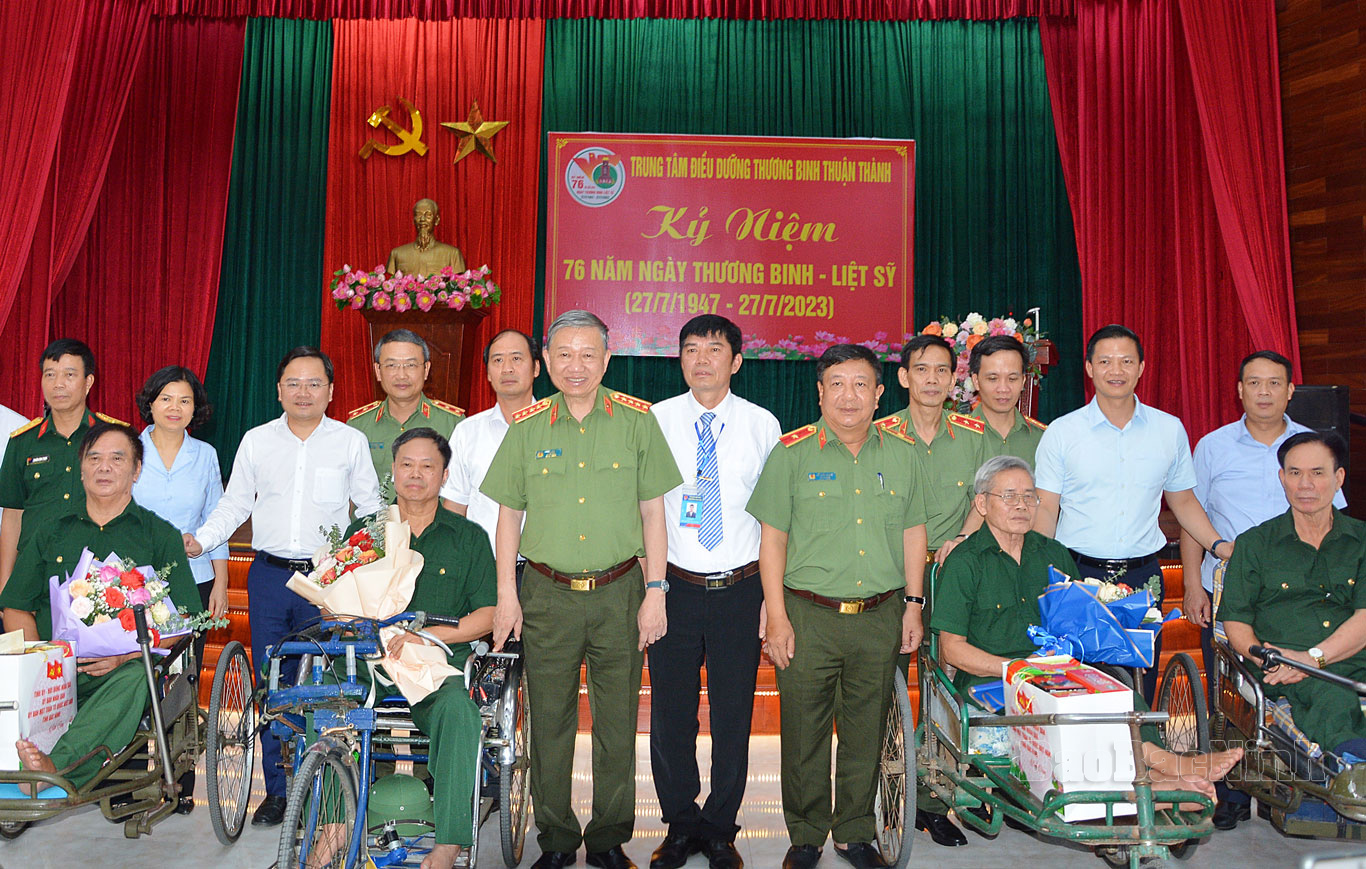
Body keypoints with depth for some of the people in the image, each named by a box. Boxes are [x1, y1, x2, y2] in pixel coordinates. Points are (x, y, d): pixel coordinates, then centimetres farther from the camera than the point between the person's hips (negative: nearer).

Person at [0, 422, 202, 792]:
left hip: (125, 668, -3)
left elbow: (181, 619, 3)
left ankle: (54, 763, -54)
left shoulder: (161, 535, 11)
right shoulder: (51, 532, 21)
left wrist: (125, 654, -15)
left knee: (135, 678, -38)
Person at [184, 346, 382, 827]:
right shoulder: (256, 441, 10)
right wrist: (200, 540, 0)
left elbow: (371, 507, 8)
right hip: (269, 575, 2)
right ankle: (277, 789, 17)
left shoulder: (351, 441, 4)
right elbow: (234, 504, 15)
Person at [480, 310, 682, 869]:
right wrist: (506, 594, 2)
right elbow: (508, 514, 8)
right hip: (547, 594, 1)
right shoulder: (527, 426, 4)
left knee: (617, 723, 7)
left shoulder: (637, 421, 1)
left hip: (620, 593, -1)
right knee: (550, 722, 8)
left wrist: (655, 592, -2)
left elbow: (652, 512, 2)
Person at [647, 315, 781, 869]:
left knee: (734, 716, 9)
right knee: (670, 716, 7)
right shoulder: (655, 421, 1)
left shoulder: (762, 425, 1)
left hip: (741, 589, 0)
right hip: (674, 588, 0)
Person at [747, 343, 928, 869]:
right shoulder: (793, 453, -3)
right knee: (804, 732, 6)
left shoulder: (902, 455, 6)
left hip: (880, 616, 2)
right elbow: (772, 537, -2)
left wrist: (913, 604, 9)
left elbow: (912, 532, 13)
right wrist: (777, 616, -6)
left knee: (865, 733, 12)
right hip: (808, 615, -2)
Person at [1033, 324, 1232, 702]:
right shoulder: (1061, 432, 0)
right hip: (1078, 575, -2)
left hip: (1144, 576, 2)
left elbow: (1183, 500, 18)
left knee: (1140, 694, 5)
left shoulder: (1170, 430, 8)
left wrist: (1218, 544, 3)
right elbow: (1046, 510, -2)